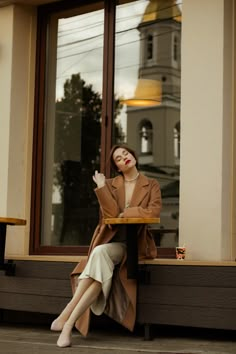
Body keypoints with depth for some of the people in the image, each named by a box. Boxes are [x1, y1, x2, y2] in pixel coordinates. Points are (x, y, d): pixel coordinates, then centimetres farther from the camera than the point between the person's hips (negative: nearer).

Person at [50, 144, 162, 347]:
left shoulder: (151, 185, 7)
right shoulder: (111, 185, 11)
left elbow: (154, 211, -12)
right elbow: (111, 214, -6)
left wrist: (125, 213, -8)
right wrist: (101, 187, -10)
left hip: (134, 244, -2)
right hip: (109, 240, 2)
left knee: (101, 253, -33)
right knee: (100, 256, -35)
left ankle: (68, 317, -36)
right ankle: (69, 323, -38)